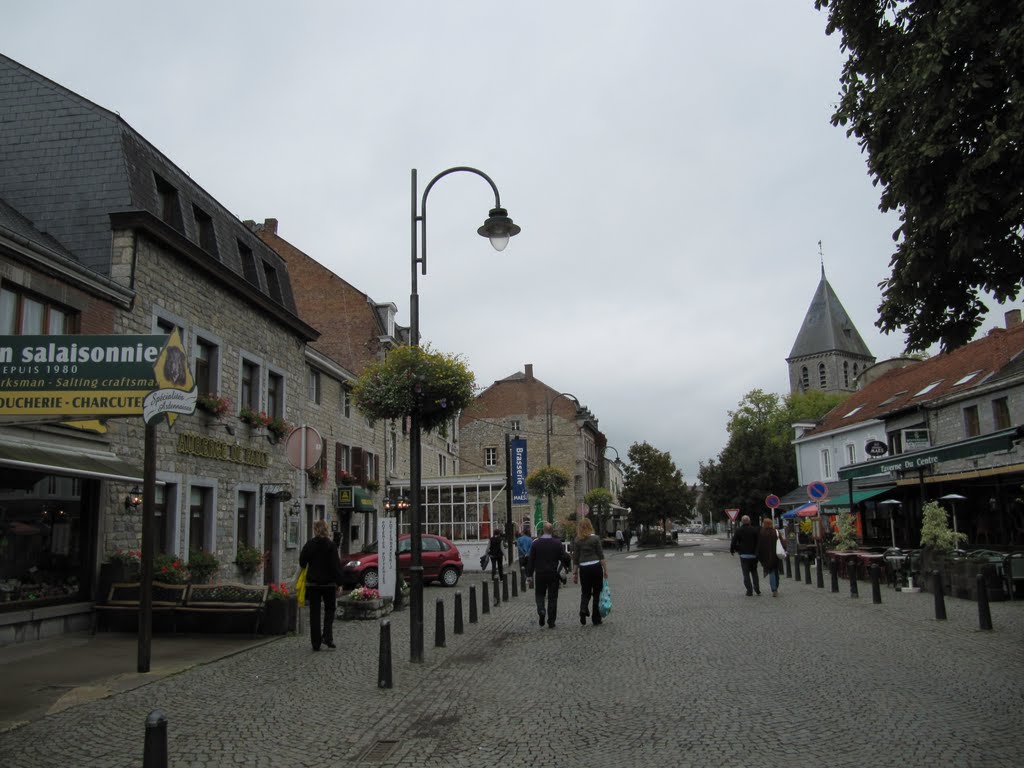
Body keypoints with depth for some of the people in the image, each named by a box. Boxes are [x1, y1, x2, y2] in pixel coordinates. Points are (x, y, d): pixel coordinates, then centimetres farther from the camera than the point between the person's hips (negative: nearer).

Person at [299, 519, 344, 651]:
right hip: (328, 583, -1)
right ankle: (327, 636, -3)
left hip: (312, 583, 1)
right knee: (329, 610, 14)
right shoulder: (331, 545, -9)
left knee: (314, 613, 7)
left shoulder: (309, 544, -4)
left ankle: (316, 643, 7)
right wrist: (338, 582, -5)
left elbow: (302, 562, 2)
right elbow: (336, 565, -10)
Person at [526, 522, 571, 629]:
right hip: (553, 574, 0)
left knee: (539, 594, 17)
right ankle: (551, 622, 8)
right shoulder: (557, 543, -7)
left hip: (539, 574, 0)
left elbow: (531, 561, -4)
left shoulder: (535, 543, -5)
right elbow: (564, 558, -8)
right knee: (552, 598, 8)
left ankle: (541, 610, -11)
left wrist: (529, 576, 1)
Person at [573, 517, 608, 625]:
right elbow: (601, 556, -5)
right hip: (596, 567, -2)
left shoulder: (578, 540, 3)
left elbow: (575, 558, 5)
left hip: (583, 569, 2)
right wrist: (605, 570, 1)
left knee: (585, 592, 13)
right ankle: (596, 618, 11)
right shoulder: (595, 538, -3)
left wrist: (574, 573, 10)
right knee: (597, 593, 9)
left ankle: (583, 609, -15)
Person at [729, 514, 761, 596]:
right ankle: (757, 589, 9)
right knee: (754, 572, 15)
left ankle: (749, 590, -1)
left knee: (746, 573, 2)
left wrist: (732, 550, 12)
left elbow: (734, 542, -4)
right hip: (753, 555, 2)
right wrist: (757, 552, 11)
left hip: (744, 555, -2)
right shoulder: (754, 530, 0)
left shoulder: (738, 531, -4)